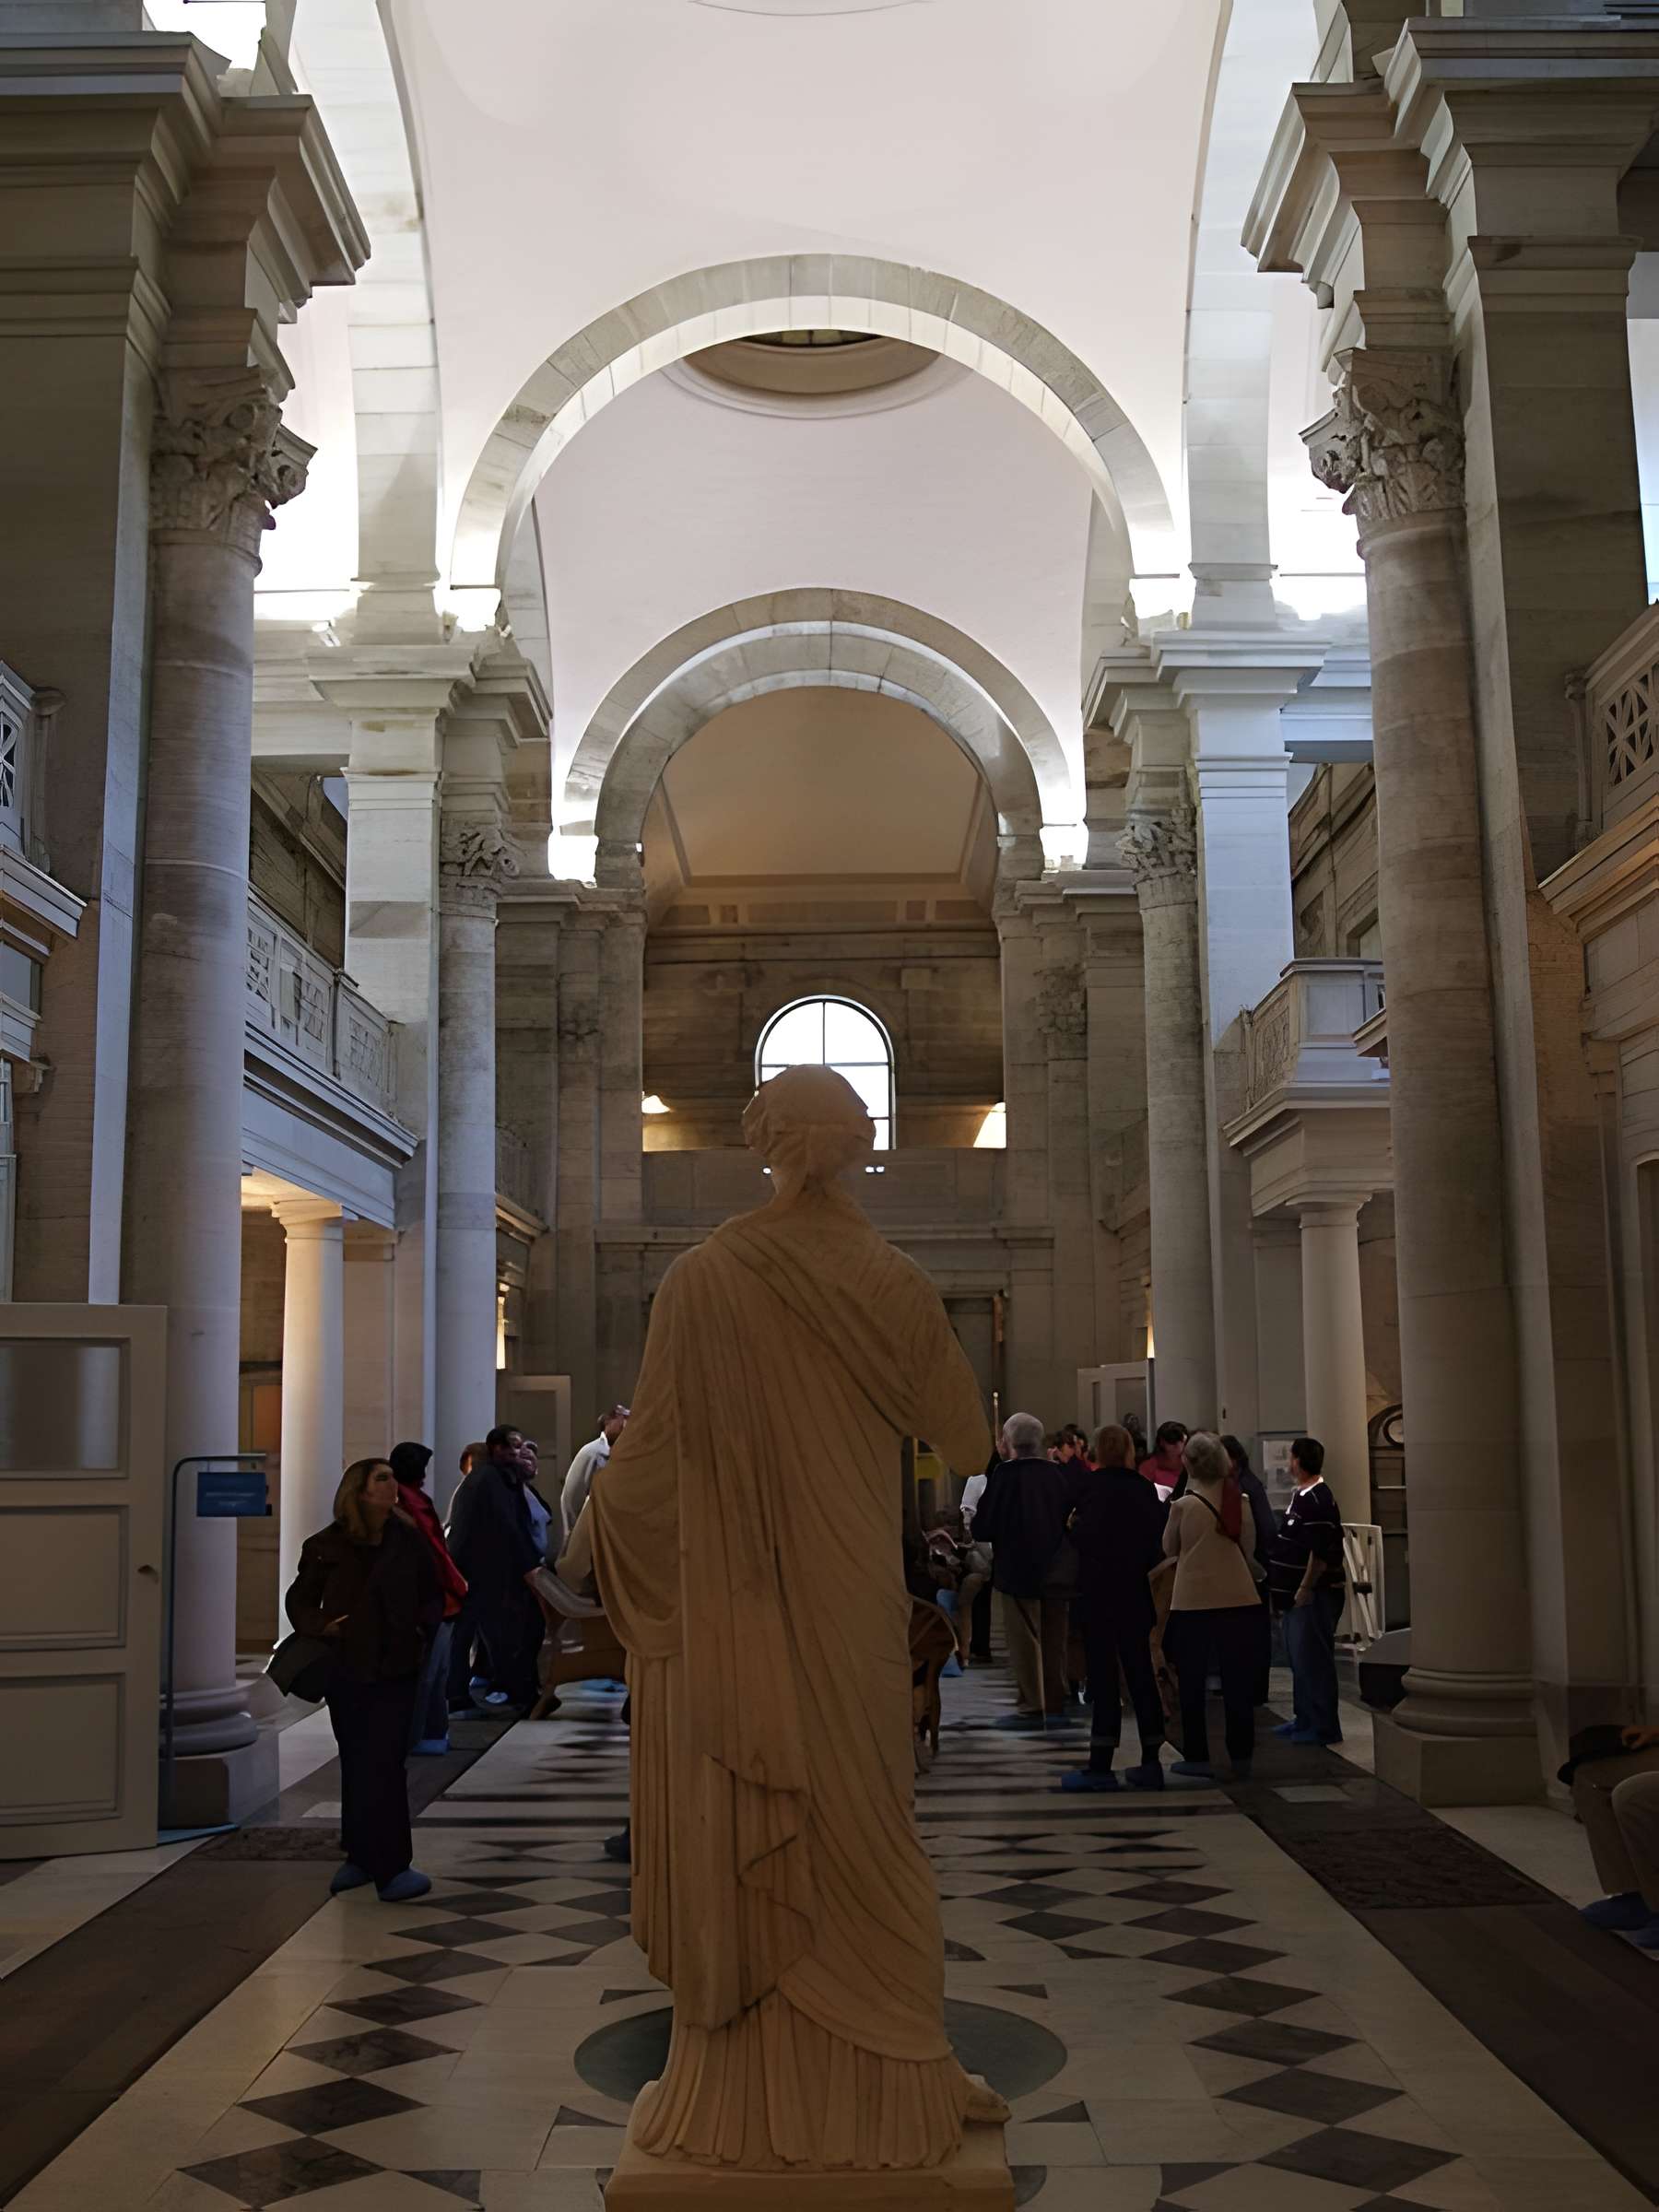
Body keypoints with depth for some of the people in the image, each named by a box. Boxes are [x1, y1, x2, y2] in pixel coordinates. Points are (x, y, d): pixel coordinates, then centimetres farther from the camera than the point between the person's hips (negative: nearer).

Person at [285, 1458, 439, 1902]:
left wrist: (424, 1623, -8)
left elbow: (434, 1596, 10)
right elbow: (299, 1600, 6)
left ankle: (388, 1866, -3)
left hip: (396, 1669, -1)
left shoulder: (410, 1541, 0)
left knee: (384, 1765, -6)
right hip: (346, 1669, 1)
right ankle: (361, 1857, 22)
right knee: (357, 1765, 10)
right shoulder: (326, 1546, -3)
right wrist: (320, 1626, -11)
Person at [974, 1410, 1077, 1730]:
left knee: (1024, 1641, 2)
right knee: (1054, 1641, 13)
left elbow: (982, 1528, -13)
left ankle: (1031, 1707, 2)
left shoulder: (1006, 1475, -14)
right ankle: (1055, 1705, 16)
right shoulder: (1061, 1474, 0)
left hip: (1017, 1571, -5)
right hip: (1057, 1572, 5)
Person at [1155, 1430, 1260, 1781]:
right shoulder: (1240, 1500, -1)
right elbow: (1249, 1550, 9)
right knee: (1238, 1682, 10)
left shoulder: (1183, 1505, -9)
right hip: (1239, 1597, 3)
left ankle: (1197, 1758, 10)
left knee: (1192, 1683, 8)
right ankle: (1241, 1758, 14)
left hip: (1193, 1600, -3)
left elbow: (1169, 1550, 5)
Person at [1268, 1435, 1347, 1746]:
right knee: (1298, 1657, 16)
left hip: (1313, 1594, -10)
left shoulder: (1318, 1501, -18)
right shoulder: (1302, 1496, 14)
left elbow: (1321, 1553, -23)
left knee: (1312, 1659, -6)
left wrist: (1304, 1589, -21)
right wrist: (1285, 1591, 20)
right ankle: (1304, 1719, 25)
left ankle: (1323, 1727, 0)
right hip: (1298, 1594, 10)